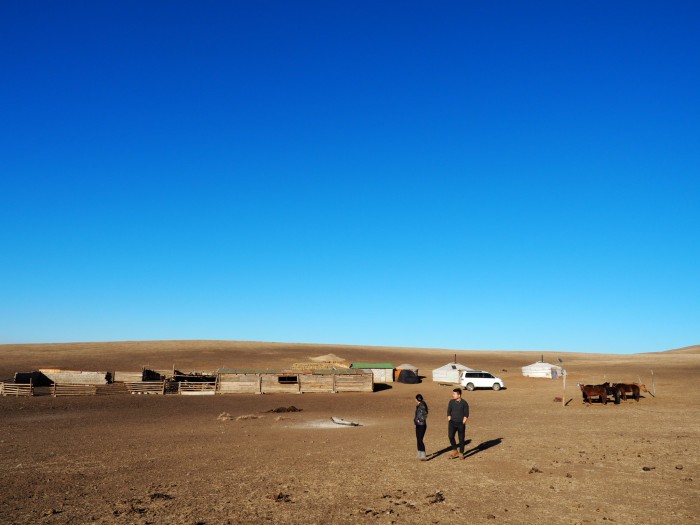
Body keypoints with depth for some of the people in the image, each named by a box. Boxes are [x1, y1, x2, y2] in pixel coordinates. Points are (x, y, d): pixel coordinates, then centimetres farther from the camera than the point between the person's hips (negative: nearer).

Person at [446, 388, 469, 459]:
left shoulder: (464, 403, -8)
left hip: (461, 423, -2)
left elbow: (466, 415, -5)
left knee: (461, 438, 5)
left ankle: (461, 454, 20)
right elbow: (448, 413, 7)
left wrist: (462, 423, -11)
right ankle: (455, 451, 4)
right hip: (452, 422, 2)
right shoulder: (451, 402, 1)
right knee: (450, 436, -13)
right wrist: (449, 422, -1)